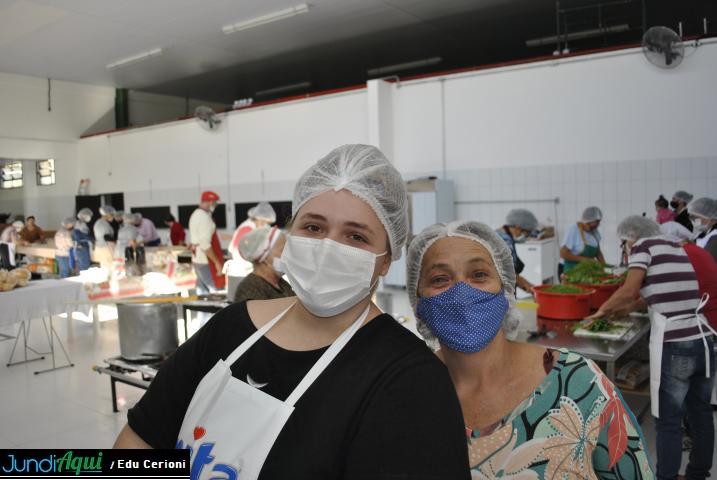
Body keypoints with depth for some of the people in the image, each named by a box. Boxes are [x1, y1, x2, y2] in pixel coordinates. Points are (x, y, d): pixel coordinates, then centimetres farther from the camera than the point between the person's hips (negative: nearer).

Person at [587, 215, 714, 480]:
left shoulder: (645, 245, -2)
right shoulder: (676, 247, 18)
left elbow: (629, 291, -10)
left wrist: (602, 310, 5)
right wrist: (623, 308, 28)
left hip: (673, 347, -7)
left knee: (669, 421, 5)